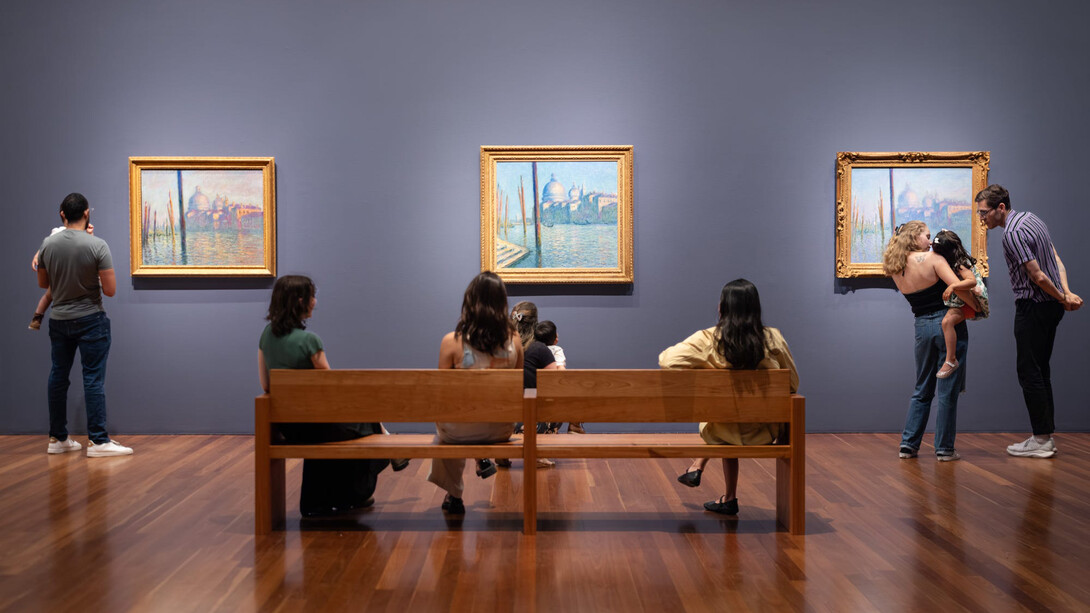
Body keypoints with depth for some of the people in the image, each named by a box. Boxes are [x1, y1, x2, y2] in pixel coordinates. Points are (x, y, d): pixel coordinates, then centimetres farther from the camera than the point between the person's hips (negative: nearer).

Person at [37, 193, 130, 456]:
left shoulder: (47, 244, -2)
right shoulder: (97, 245, -15)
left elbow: (43, 284, 11)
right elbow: (110, 289, -15)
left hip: (59, 320, 5)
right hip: (90, 319, -5)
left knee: (58, 376, 12)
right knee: (93, 379, -4)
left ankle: (57, 439, 19)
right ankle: (98, 441, -4)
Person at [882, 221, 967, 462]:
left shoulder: (896, 270, 5)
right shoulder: (932, 258, -11)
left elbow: (923, 292, 10)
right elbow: (957, 287, -19)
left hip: (922, 327, 5)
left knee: (922, 390, 17)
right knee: (948, 390, 2)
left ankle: (908, 445, 13)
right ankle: (944, 448, 6)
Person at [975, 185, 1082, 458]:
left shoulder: (1012, 234, -20)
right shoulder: (1031, 218, 12)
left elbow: (1038, 276, -20)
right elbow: (1057, 261, 11)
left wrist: (1062, 298, -5)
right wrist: (1067, 293, 0)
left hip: (1033, 308, -10)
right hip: (1051, 306, 10)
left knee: (1029, 373, -3)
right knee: (1040, 371, 13)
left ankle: (1041, 440, 0)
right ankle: (1046, 435, 18)